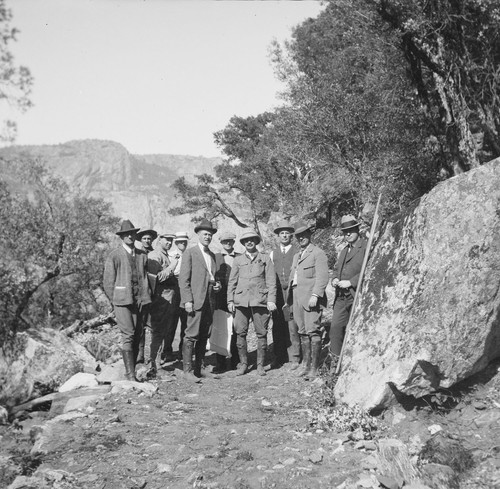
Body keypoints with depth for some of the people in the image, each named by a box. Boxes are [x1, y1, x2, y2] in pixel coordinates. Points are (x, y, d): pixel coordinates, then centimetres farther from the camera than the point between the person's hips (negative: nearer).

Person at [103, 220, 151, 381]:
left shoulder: (142, 255, 13)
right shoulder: (114, 256, 0)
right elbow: (108, 282, 2)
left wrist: (145, 298, 12)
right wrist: (115, 301, 2)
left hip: (141, 301, 5)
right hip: (123, 301, -4)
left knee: (137, 337, 4)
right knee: (128, 336, -12)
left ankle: (131, 370, 12)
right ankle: (130, 374, -11)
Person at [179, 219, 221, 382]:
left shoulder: (212, 255, 19)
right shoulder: (190, 253, -1)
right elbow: (183, 279, -7)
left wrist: (218, 284, 6)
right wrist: (187, 300, -15)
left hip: (210, 300, 7)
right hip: (196, 300, -7)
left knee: (204, 337, 7)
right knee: (192, 335, -10)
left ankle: (198, 368, 13)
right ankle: (187, 370, -7)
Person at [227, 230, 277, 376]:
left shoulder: (265, 259, 11)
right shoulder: (238, 260, 15)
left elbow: (271, 281, 5)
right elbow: (232, 281, 15)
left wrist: (271, 300, -4)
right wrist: (230, 300, 7)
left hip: (260, 300, -1)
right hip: (241, 301, 2)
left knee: (261, 333, -2)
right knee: (240, 333, -2)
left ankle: (260, 364, 8)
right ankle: (243, 364, 9)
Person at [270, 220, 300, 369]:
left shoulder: (298, 251, 5)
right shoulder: (273, 253, 17)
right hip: (277, 293, 3)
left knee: (292, 326, -9)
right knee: (277, 327, 2)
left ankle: (294, 359, -3)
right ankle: (279, 358, 13)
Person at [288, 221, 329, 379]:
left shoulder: (318, 253, -1)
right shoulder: (296, 256, 24)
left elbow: (322, 277, -10)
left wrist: (315, 295, -20)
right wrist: (290, 298, 15)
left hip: (311, 298, -7)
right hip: (297, 298, 7)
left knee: (313, 331, -11)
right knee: (303, 332, 7)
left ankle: (314, 367, -10)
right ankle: (306, 364, 12)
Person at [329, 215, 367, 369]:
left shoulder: (367, 248, -6)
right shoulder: (344, 250, 22)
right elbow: (336, 268, 28)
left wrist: (350, 282, -17)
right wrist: (334, 279, 6)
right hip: (341, 297, 7)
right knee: (335, 327, 2)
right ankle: (336, 359, 10)